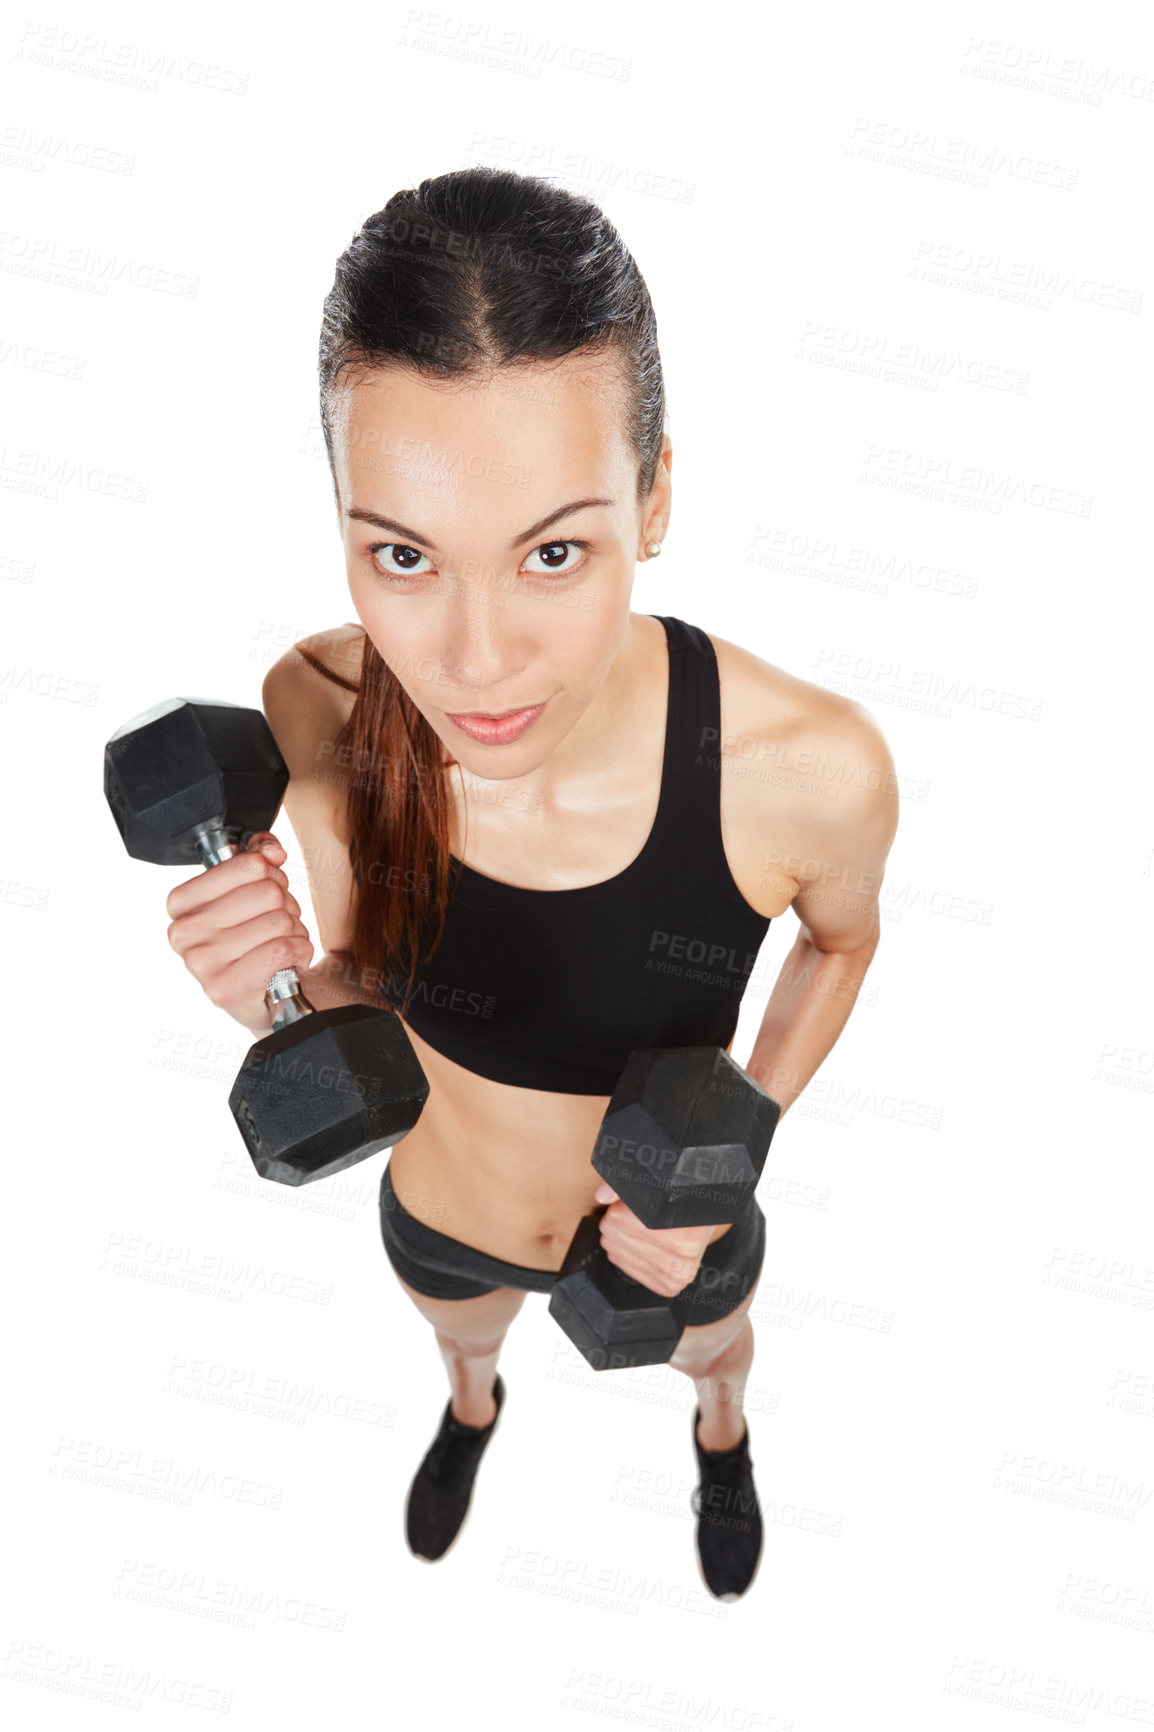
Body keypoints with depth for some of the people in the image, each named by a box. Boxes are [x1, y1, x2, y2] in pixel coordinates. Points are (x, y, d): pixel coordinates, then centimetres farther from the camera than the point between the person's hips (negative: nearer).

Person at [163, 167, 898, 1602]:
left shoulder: (809, 766, -38)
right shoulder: (318, 713, -30)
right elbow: (362, 991, -12)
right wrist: (282, 994, -34)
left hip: (669, 1232, -1)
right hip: (439, 1218, 2)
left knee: (707, 1351, 36)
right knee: (463, 1337, 38)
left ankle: (720, 1434, 76)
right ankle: (473, 1410, 78)